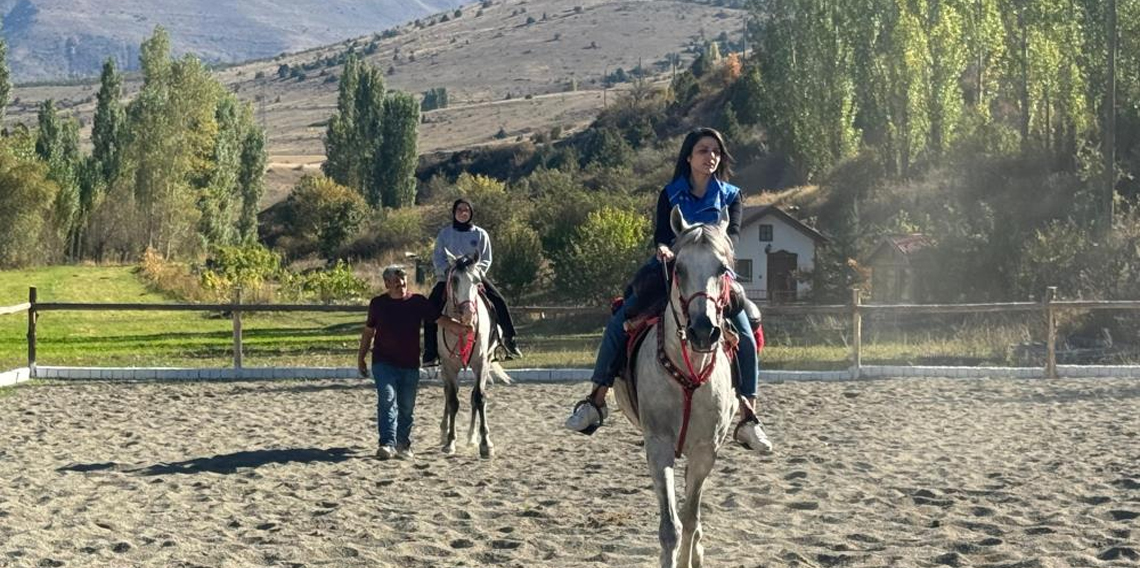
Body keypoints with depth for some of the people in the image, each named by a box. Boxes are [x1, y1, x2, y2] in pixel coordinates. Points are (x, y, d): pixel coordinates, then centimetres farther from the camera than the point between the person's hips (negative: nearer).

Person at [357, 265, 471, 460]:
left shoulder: (418, 302, 0)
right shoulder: (378, 303, 3)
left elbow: (441, 319, -6)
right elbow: (368, 331, 15)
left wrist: (461, 328, -22)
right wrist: (361, 357, 17)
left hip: (410, 365, 1)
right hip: (384, 363, -1)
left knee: (407, 407, 8)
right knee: (387, 400, -16)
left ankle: (403, 445, 22)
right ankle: (387, 444, -21)